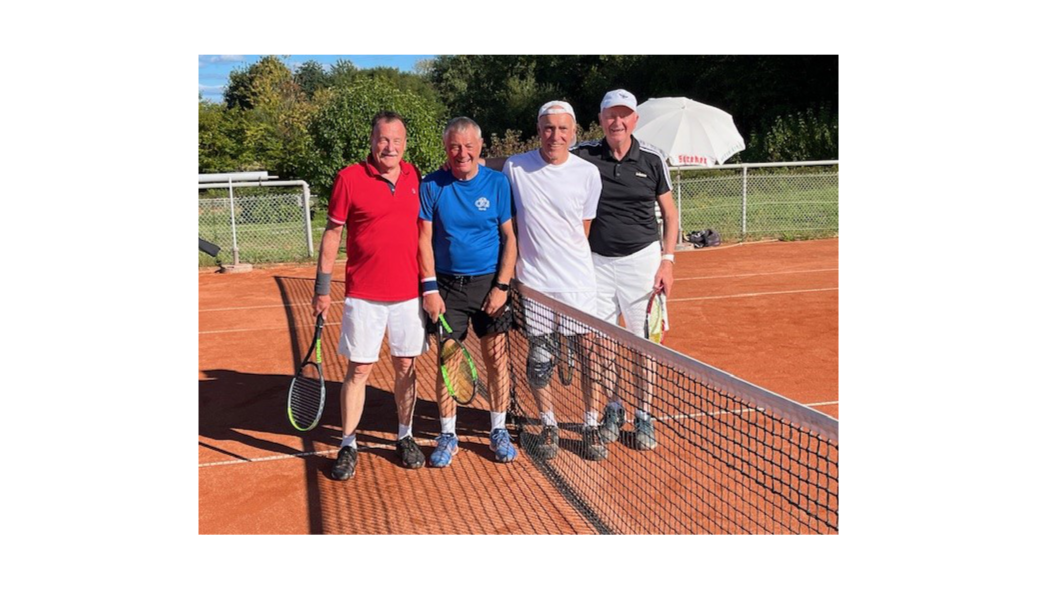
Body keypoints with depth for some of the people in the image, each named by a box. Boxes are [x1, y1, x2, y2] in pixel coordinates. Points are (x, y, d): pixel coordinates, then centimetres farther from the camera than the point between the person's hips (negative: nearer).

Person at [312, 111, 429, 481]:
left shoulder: (416, 178, 5)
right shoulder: (349, 179, -5)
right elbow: (332, 233, 0)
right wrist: (322, 287, -2)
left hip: (409, 294, 3)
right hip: (364, 296, -3)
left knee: (406, 366, 11)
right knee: (358, 369, 3)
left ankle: (405, 436, 27)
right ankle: (348, 445, 16)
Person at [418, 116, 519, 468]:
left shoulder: (497, 183, 0)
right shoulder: (431, 186, -1)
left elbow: (509, 237, 1)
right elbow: (424, 239, 0)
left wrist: (502, 286, -6)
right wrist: (430, 288, -7)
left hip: (489, 283, 0)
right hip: (447, 285, 0)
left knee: (497, 359, 4)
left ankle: (498, 431, 19)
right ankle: (448, 435, 17)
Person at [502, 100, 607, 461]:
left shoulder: (588, 173, 0)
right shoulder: (514, 168, 0)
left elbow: (583, 230, 10)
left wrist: (567, 263, 7)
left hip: (578, 284, 0)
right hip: (533, 284, 0)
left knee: (589, 354, 2)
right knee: (539, 360, 6)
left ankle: (591, 425, 19)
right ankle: (548, 426, 25)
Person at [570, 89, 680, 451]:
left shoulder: (652, 158, 0)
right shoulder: (583, 156, -2)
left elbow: (670, 213, 7)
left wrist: (667, 260, -2)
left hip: (642, 258, 0)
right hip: (598, 261, 1)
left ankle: (643, 416, 16)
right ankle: (612, 410, 25)